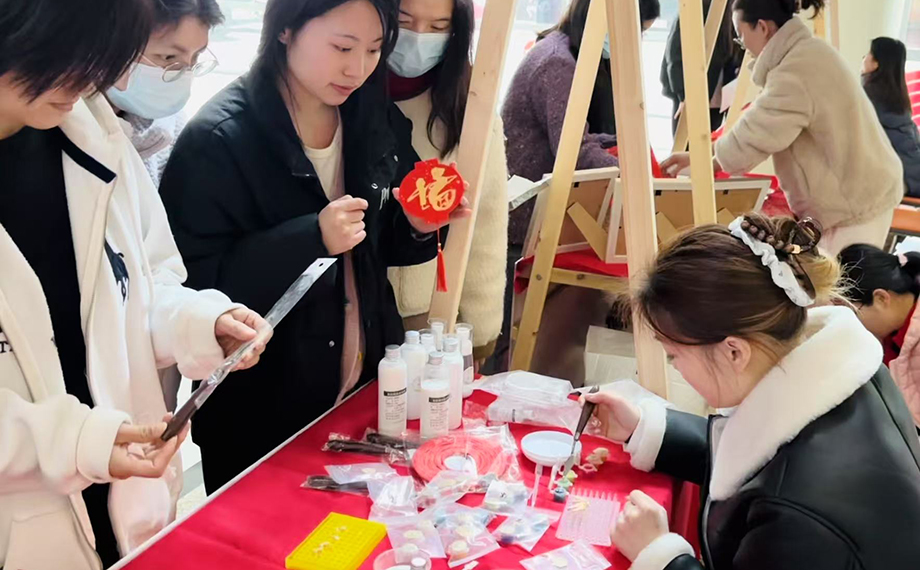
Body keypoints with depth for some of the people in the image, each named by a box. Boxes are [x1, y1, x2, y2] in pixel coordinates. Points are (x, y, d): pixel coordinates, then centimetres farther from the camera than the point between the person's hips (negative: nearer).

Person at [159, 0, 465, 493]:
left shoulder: (378, 122, 0)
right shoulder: (217, 139, -18)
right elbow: (193, 286, -21)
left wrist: (418, 226, -11)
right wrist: (312, 237, -30)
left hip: (368, 391, 6)